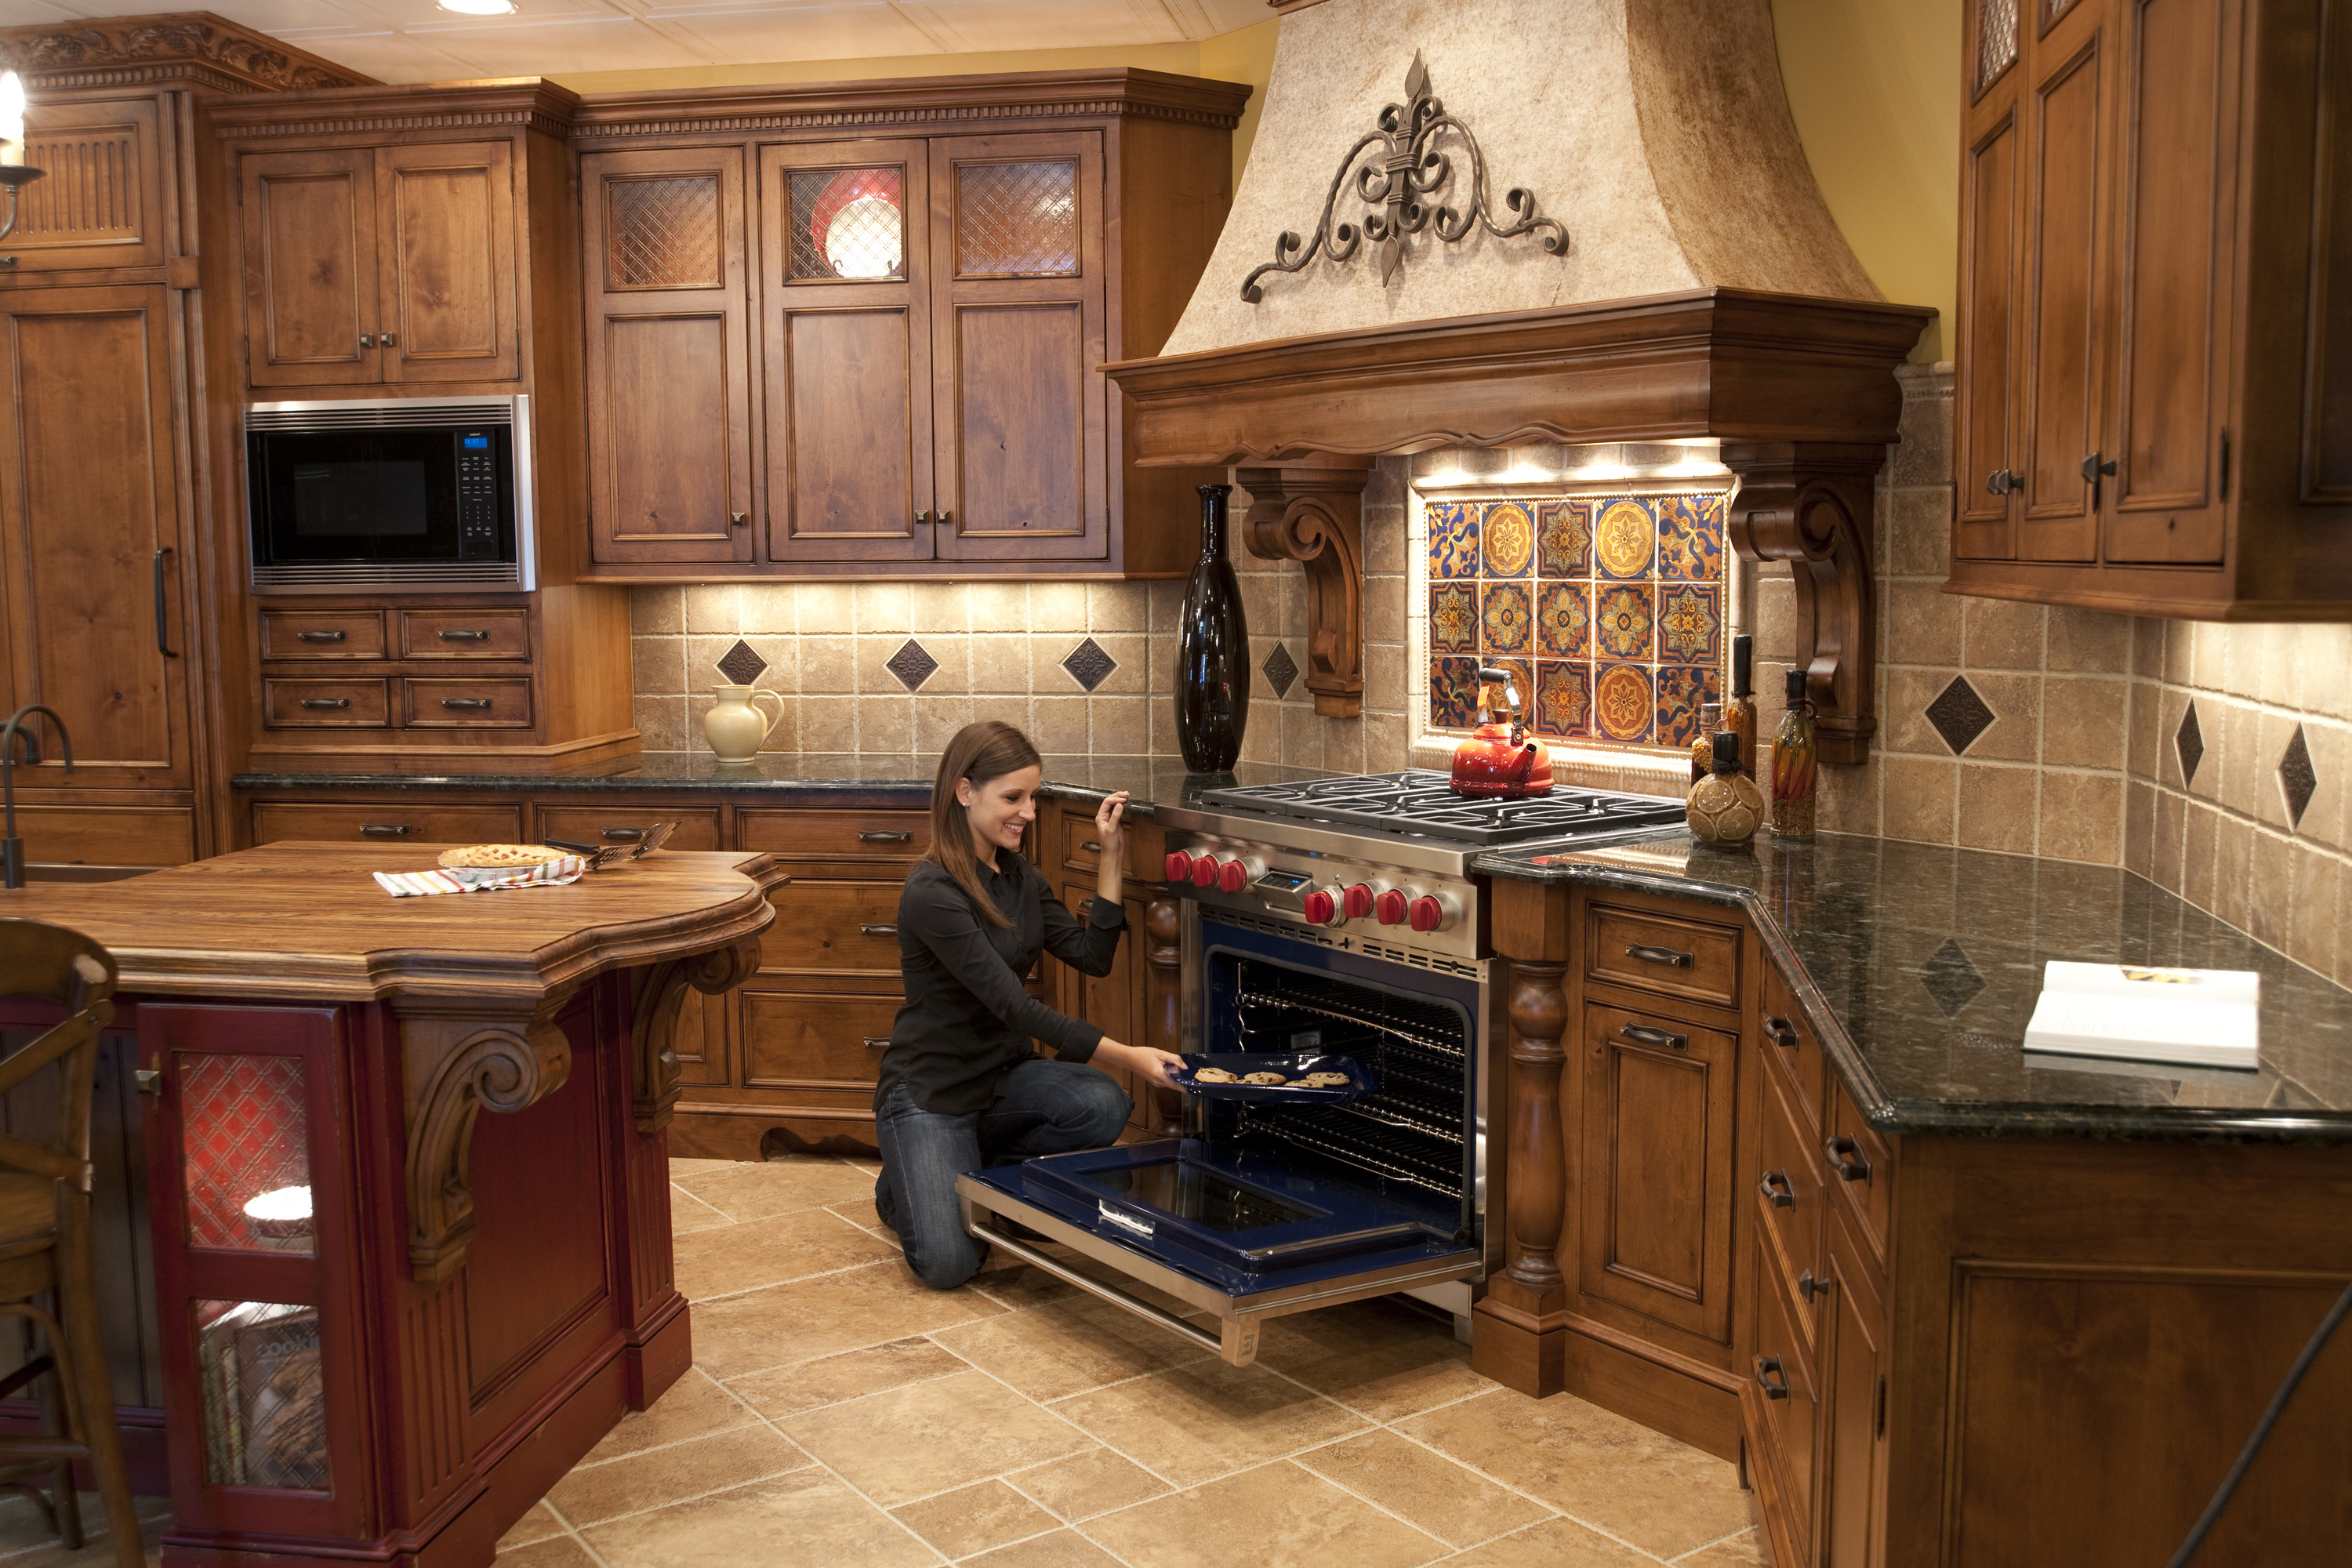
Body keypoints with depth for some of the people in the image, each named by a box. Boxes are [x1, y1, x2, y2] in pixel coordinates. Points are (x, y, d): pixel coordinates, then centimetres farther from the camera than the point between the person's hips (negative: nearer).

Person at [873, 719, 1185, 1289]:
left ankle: (972, 1173, 2)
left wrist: (1111, 858, -4)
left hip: (1003, 1074, 7)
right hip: (929, 1089, -7)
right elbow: (1012, 1004, -26)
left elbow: (1092, 956, 1)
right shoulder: (931, 892, -22)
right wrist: (1125, 1055, -30)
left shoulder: (1020, 877, 4)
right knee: (949, 1263, -23)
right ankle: (905, 1187, 14)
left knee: (1102, 1106, -26)